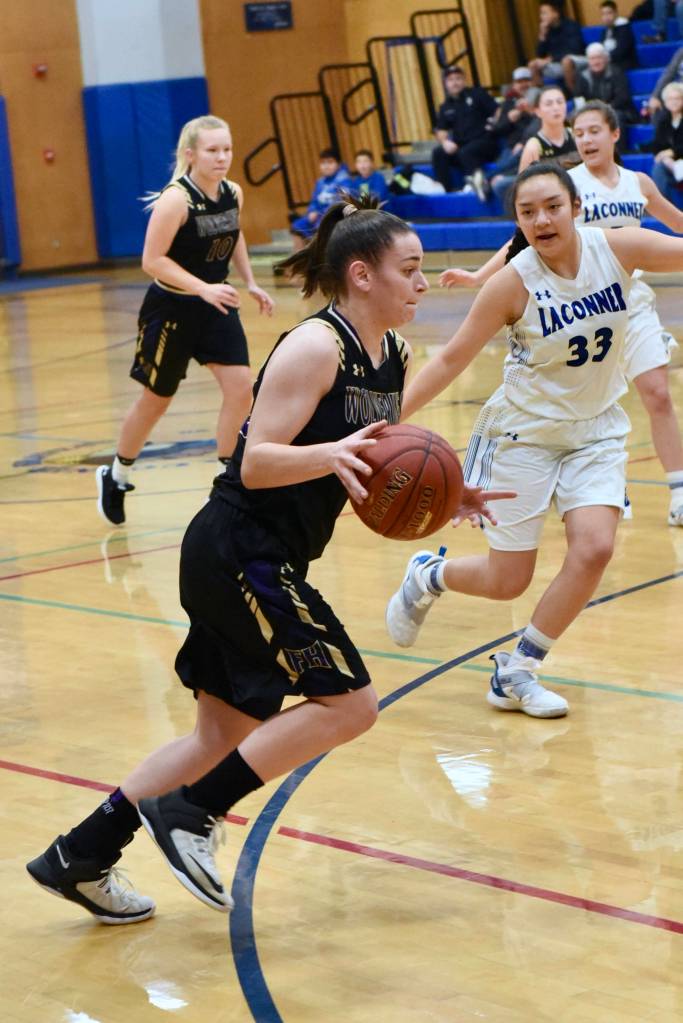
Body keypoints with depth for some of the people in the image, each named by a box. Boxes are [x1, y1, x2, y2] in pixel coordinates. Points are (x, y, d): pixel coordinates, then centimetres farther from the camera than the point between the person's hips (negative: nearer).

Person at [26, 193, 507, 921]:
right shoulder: (315, 346, -17)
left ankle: (80, 858, 22)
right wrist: (332, 453, -37)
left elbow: (375, 466, 18)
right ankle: (188, 813, -1)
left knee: (228, 734, 14)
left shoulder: (392, 356, 9)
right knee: (347, 703, -11)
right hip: (238, 554, -10)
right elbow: (257, 465, -21)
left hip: (261, 565, 10)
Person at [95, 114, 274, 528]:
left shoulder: (233, 194, -3)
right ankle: (116, 478, 31)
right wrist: (203, 288, -31)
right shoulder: (175, 200, -24)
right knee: (156, 400, 8)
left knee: (241, 387, -8)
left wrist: (251, 283, 8)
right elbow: (152, 261, -24)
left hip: (217, 306, 5)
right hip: (171, 310, -5)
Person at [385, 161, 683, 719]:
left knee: (595, 549, -16)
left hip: (596, 428, 3)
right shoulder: (514, 281, -19)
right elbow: (453, 359, -14)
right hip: (525, 431, -3)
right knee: (507, 582, 0)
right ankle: (427, 575, 35)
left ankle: (515, 673, 3)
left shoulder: (616, 248, -12)